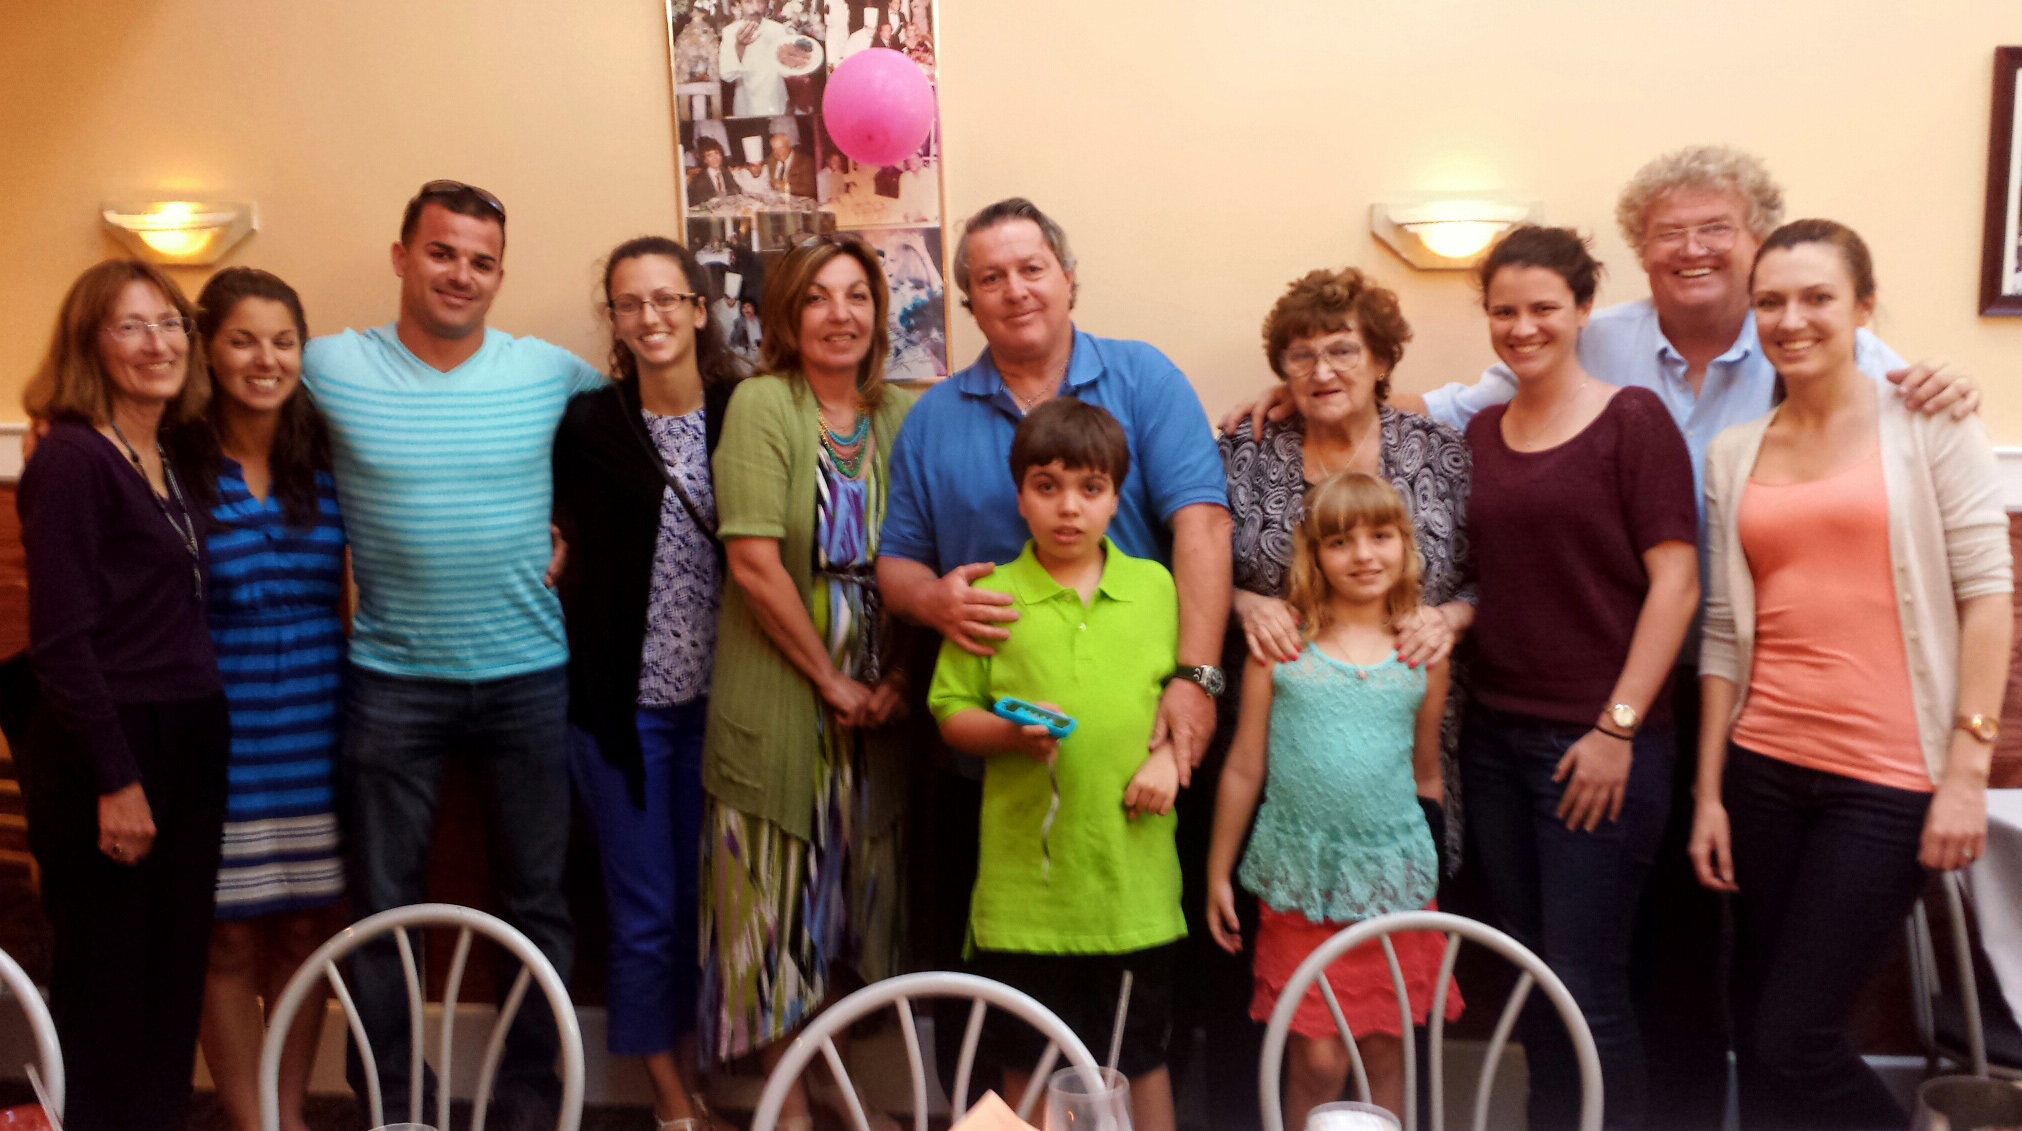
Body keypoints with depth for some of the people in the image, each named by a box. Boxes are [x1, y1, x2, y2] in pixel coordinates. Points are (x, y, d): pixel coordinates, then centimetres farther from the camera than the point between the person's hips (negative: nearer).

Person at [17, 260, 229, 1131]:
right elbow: (62, 638, -15)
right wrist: (116, 780, -16)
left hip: (191, 746, 7)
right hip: (106, 747, -7)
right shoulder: (71, 461, -10)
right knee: (105, 986, 2)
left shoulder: (175, 463, 12)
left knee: (175, 979, 14)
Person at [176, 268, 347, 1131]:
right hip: (221, 728, -3)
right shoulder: (177, 460, -5)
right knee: (231, 937, 5)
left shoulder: (328, 454, 5)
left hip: (316, 728, 3)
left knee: (305, 929, 11)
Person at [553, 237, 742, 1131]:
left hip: (717, 699, 2)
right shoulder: (588, 426, -4)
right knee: (646, 914, 6)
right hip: (621, 701, -1)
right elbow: (574, 548, 8)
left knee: (704, 903, 13)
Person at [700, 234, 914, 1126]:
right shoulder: (763, 404, -8)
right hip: (781, 704, -4)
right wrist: (831, 682, -11)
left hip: (878, 706, 4)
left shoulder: (902, 414, 5)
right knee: (780, 900, 5)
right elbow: (754, 560, -15)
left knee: (862, 899, 13)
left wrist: (896, 680, -7)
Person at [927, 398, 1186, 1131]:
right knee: (1026, 1065, 13)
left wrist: (1169, 754, -8)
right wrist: (1014, 733, -16)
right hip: (1026, 873, -1)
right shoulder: (991, 597, -1)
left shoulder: (1155, 587, 5)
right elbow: (951, 713, 2)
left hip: (1136, 872, 1)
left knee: (1142, 1054, 15)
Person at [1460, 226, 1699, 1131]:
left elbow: (1675, 582, -9)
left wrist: (1618, 727, -13)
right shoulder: (1479, 432, 11)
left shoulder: (1632, 419, -5)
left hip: (1599, 743, -5)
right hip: (1494, 736, 5)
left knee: (1585, 985, -1)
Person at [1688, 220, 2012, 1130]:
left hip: (1889, 778, -4)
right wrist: (1708, 792, 7)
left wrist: (1968, 770, -10)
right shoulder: (1733, 454, 10)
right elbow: (1724, 632, 9)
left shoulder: (1930, 421, 0)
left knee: (1791, 1045, -6)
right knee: (1756, 1034, 9)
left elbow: (1985, 595, -4)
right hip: (1764, 769, 4)